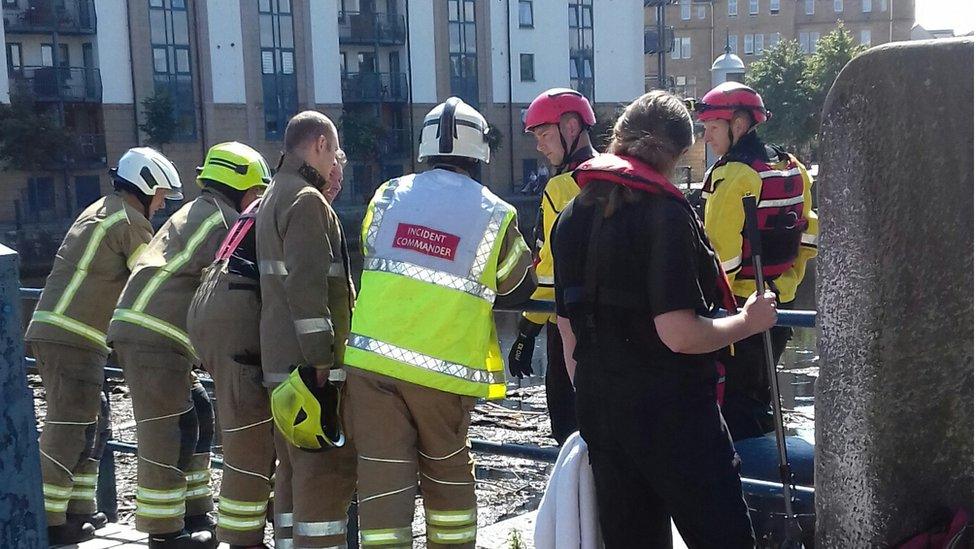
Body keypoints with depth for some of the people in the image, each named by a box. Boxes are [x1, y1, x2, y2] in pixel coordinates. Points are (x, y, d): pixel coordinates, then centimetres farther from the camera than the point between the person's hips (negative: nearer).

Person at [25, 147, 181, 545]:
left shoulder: (99, 212, 23)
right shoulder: (130, 220, -7)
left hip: (51, 331, 10)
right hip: (73, 337, -10)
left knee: (90, 419, 14)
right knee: (67, 427, -7)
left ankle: (78, 508, 19)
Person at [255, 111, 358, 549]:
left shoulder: (274, 197, 21)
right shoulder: (308, 199, -12)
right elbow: (307, 286, -21)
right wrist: (321, 359, -21)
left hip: (281, 362, 10)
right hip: (309, 362, -10)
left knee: (295, 464, 16)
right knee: (328, 466, -7)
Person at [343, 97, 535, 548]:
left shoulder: (388, 195, 5)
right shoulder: (493, 213, -2)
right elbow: (519, 288, 11)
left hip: (372, 357, 1)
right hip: (443, 367, -1)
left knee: (383, 470, 4)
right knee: (447, 467, 18)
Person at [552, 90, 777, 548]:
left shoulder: (571, 216, 8)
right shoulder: (666, 213, -16)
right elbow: (679, 334, -22)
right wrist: (749, 321, -6)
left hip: (601, 415, 8)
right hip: (674, 414, -7)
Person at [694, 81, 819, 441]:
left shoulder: (731, 176, -18)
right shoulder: (791, 168, 7)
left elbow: (721, 254, -21)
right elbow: (809, 234, 13)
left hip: (738, 309, -8)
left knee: (730, 401, 1)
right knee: (758, 393, 20)